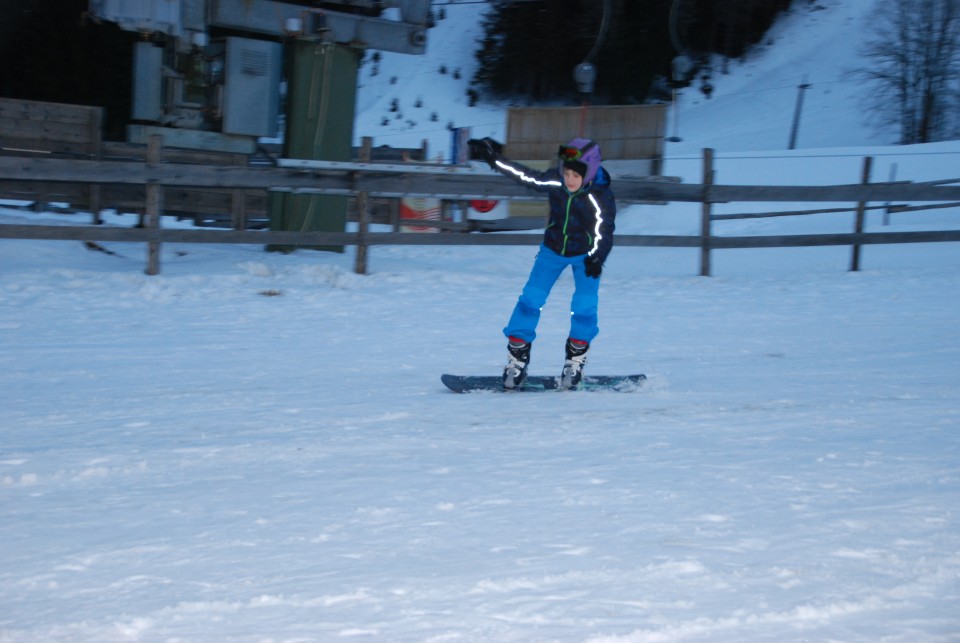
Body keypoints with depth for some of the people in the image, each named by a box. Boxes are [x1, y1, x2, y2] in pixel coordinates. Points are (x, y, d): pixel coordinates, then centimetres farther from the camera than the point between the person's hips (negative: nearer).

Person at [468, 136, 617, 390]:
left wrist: (595, 259, -46)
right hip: (553, 248, 3)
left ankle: (575, 359, 6)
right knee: (530, 299, -8)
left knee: (584, 306, -16)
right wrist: (494, 158, -10)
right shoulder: (554, 181, -20)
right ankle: (517, 358, 1)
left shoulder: (601, 199, -28)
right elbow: (526, 176, -8)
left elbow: (603, 235, -28)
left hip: (585, 254, -3)